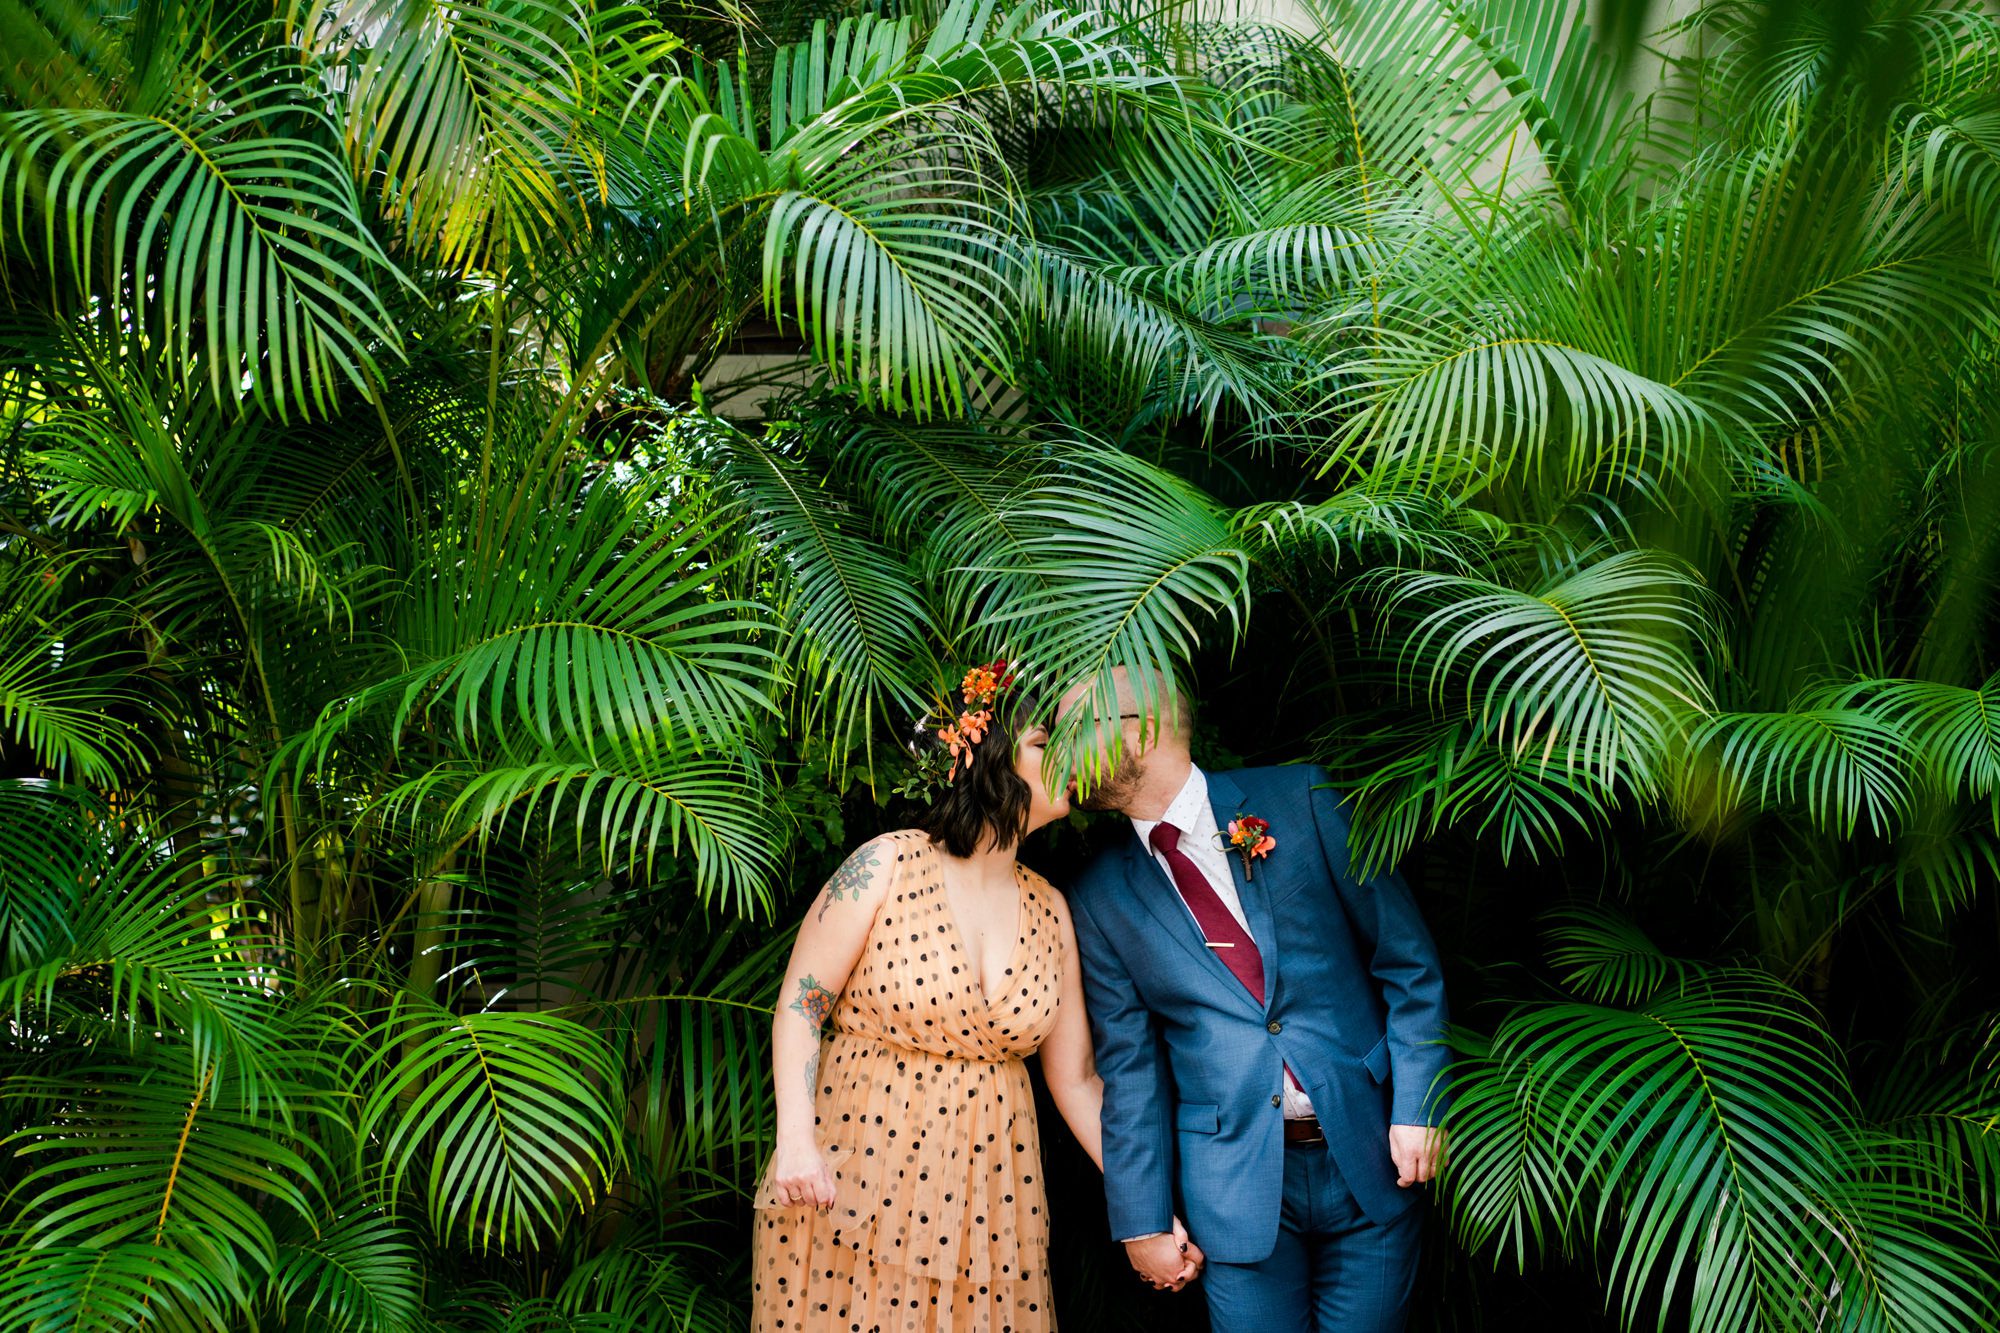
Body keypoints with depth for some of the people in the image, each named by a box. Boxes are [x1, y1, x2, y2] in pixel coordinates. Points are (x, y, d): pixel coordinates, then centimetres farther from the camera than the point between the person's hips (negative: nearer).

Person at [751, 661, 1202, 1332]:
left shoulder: (1050, 912, 4)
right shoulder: (887, 866, -8)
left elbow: (1076, 1079, 7)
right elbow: (802, 1001, -6)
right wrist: (795, 1142, -16)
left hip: (988, 1184, 4)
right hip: (858, 1173, -4)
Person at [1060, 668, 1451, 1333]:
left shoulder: (1299, 799, -1)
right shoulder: (1100, 898, 4)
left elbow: (1407, 959, 0)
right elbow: (1128, 1067, 5)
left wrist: (1417, 1105, -7)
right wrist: (1141, 1222, 3)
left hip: (1369, 1155, -1)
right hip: (1237, 1182, 1)